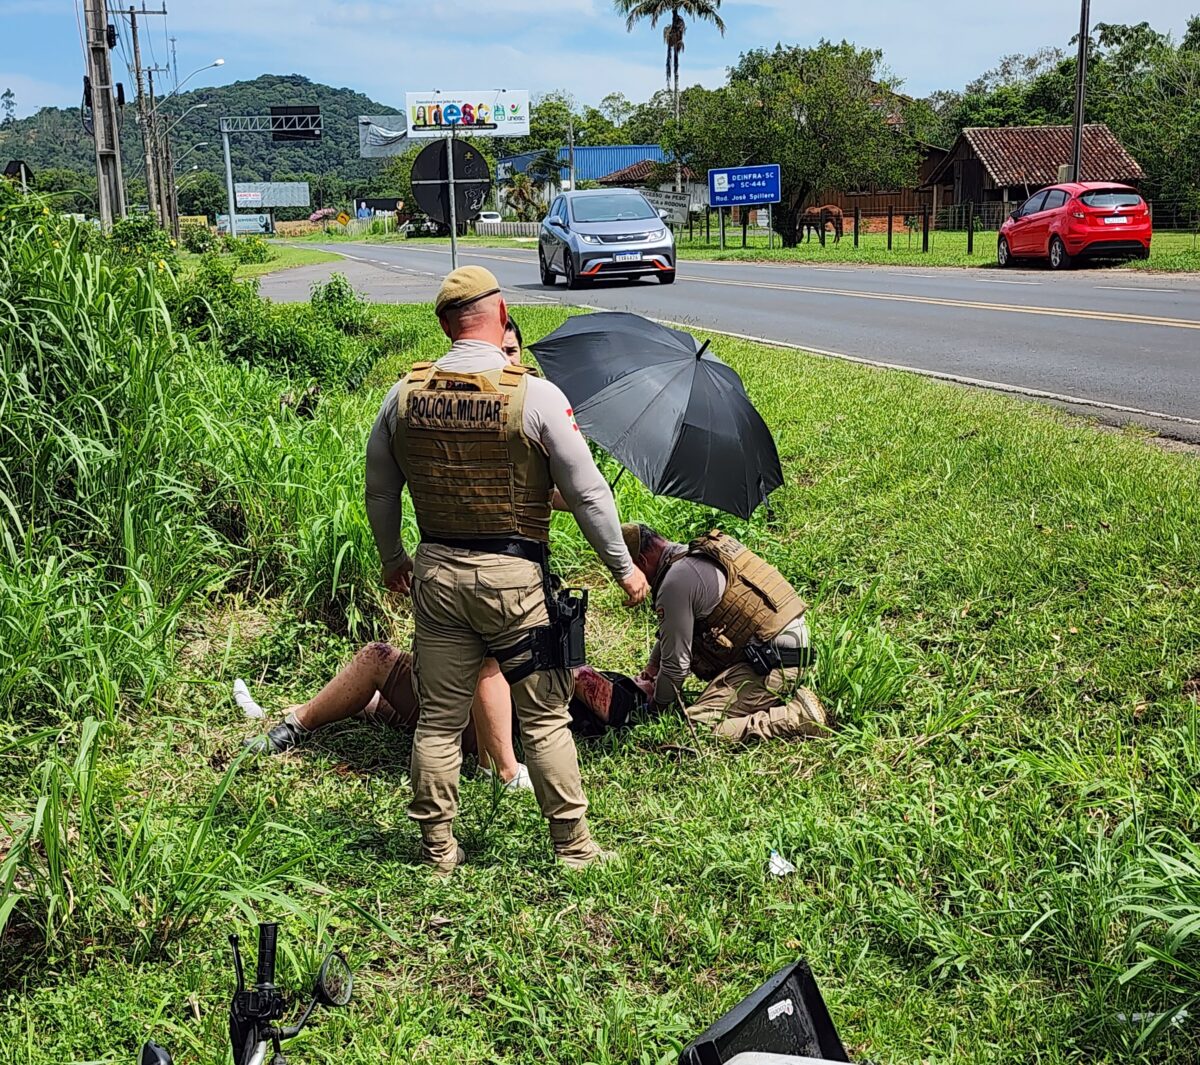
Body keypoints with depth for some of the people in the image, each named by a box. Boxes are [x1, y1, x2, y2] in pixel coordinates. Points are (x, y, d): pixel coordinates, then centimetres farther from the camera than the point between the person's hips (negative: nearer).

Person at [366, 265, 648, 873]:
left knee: (438, 720, 12)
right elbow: (588, 494, -8)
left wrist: (392, 561, 27)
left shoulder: (404, 394, 1)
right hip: (514, 575, -3)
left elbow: (379, 493, 11)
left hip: (436, 572, 4)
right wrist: (624, 569, 4)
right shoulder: (534, 395, -11)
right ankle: (573, 848, 18)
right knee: (544, 718, 9)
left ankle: (438, 851, 24)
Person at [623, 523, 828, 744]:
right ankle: (793, 698, 13)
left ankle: (798, 717, -17)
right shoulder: (699, 552, 15)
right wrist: (652, 666, 39)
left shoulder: (676, 581, -15)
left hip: (773, 663, -10)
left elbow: (676, 662, -8)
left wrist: (658, 702, 10)